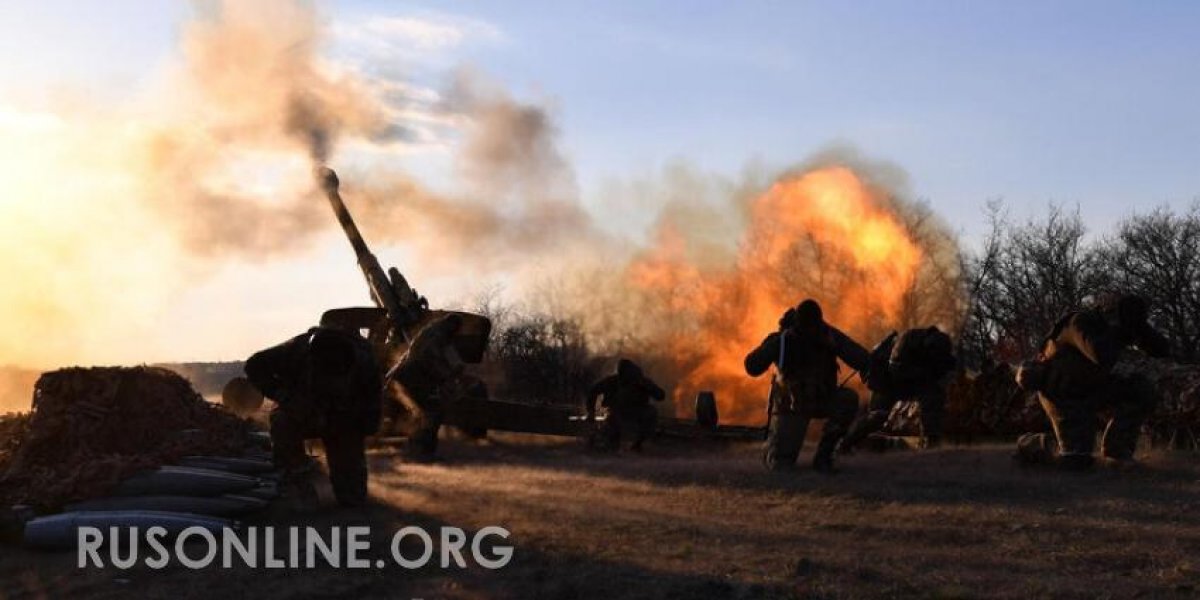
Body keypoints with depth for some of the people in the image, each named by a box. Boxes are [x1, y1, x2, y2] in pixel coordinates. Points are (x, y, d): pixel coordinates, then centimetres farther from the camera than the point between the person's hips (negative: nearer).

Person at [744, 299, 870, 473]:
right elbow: (752, 367, -29)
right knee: (780, 465, -16)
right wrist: (774, 343, -37)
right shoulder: (782, 340, -21)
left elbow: (862, 360, -23)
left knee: (849, 399, -30)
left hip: (822, 398, 3)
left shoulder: (828, 335, -17)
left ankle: (823, 455, -11)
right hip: (790, 403, -2)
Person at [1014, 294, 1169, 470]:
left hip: (1090, 388, 7)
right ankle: (1028, 445, 11)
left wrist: (1139, 324, -27)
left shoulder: (1121, 323, -9)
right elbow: (1103, 357, -49)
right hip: (1063, 393, -7)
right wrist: (1117, 330, -34)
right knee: (1076, 460, -16)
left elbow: (1162, 349, -11)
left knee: (1143, 391, -12)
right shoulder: (1082, 322, -31)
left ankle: (1116, 448, 2)